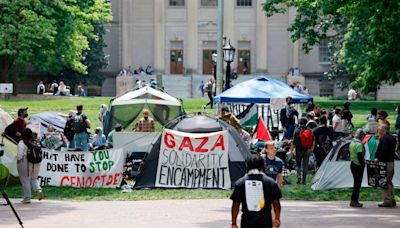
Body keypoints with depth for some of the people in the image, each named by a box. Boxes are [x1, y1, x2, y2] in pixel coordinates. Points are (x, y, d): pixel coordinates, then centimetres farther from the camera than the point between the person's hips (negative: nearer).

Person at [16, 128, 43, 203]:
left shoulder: (22, 143, -13)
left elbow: (19, 154, -16)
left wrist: (18, 159, 2)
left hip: (25, 163, -5)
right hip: (36, 163, 5)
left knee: (25, 180, 5)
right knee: (33, 178, 21)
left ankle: (27, 197, 8)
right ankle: (38, 190, -3)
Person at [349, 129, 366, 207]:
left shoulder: (352, 143, 13)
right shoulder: (359, 144, -17)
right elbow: (360, 156, -22)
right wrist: (363, 164, -13)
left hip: (353, 165, 10)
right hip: (358, 166, -10)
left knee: (356, 183, 15)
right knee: (357, 184, -5)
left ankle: (355, 201, 18)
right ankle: (354, 201, -6)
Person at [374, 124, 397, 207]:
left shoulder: (384, 138, -14)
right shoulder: (393, 138, 14)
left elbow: (384, 151, -24)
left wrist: (378, 159, -15)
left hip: (385, 163, -9)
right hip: (391, 162, 9)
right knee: (389, 182, 17)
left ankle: (387, 201, -6)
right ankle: (392, 200, 20)